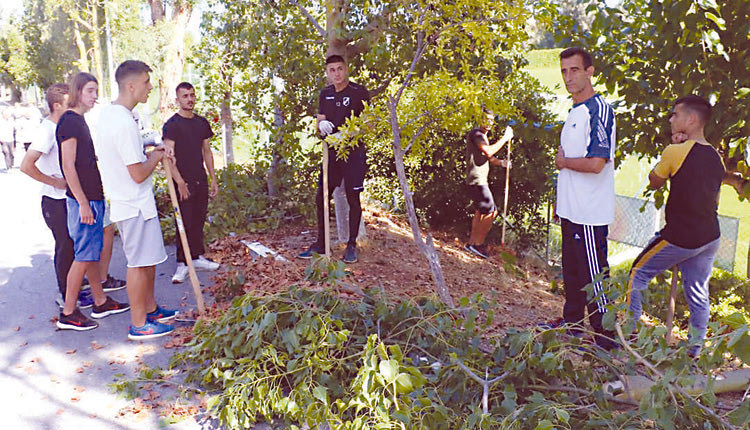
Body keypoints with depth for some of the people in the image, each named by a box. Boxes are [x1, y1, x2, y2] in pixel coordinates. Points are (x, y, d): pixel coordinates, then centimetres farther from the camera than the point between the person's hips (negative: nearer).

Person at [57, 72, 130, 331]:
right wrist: (83, 203, -20)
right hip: (83, 200, -9)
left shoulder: (80, 120, 15)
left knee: (92, 253, 15)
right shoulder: (69, 121, -13)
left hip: (93, 198, 9)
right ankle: (68, 314, 5)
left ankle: (101, 302, 25)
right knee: (84, 256, -4)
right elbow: (68, 166, -18)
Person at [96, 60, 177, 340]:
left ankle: (151, 309, 32)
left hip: (125, 202, 10)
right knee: (139, 263, 0)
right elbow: (139, 174, -24)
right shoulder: (124, 123, -23)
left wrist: (146, 153, 12)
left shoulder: (107, 113, 9)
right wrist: (155, 157, -5)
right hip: (135, 205, -10)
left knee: (148, 260, 19)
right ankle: (139, 325, 11)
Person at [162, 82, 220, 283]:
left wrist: (213, 178, 14)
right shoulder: (172, 124, -7)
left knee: (199, 220, 11)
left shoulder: (202, 122, 13)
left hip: (201, 181, 6)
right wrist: (179, 181, -20)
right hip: (183, 182, -6)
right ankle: (182, 264, 2)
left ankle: (197, 257, 22)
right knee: (184, 222, -5)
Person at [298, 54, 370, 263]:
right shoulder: (325, 94, 12)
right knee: (321, 198, 5)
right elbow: (320, 121, 15)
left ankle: (351, 246, 12)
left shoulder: (359, 92, -5)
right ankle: (321, 244, 17)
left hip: (354, 151, -5)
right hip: (331, 152, 5)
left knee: (353, 199, 0)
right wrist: (322, 126, -9)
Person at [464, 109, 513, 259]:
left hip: (479, 180, 11)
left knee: (480, 212, 13)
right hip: (477, 180, -11)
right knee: (491, 212, -10)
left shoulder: (482, 136, 22)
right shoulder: (476, 134, -12)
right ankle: (478, 244, -4)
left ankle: (472, 243, 18)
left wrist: (501, 162, 2)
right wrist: (505, 138, -19)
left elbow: (489, 157, 22)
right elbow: (489, 151, -26)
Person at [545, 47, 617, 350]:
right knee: (571, 271, 19)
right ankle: (572, 323, 33)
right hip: (571, 210, 10)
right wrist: (560, 202, 20)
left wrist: (562, 162, -8)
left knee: (594, 274, -1)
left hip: (590, 213, -10)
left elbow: (596, 163, -26)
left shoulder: (598, 110, -16)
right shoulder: (574, 112, 15)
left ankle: (606, 337, 10)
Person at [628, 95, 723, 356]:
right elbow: (715, 200, 17)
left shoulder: (676, 152, -15)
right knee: (698, 296, 12)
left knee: (638, 275, 10)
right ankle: (695, 352, 19)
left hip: (680, 237, -6)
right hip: (711, 237, 7)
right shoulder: (717, 158, 6)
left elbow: (654, 182, 2)